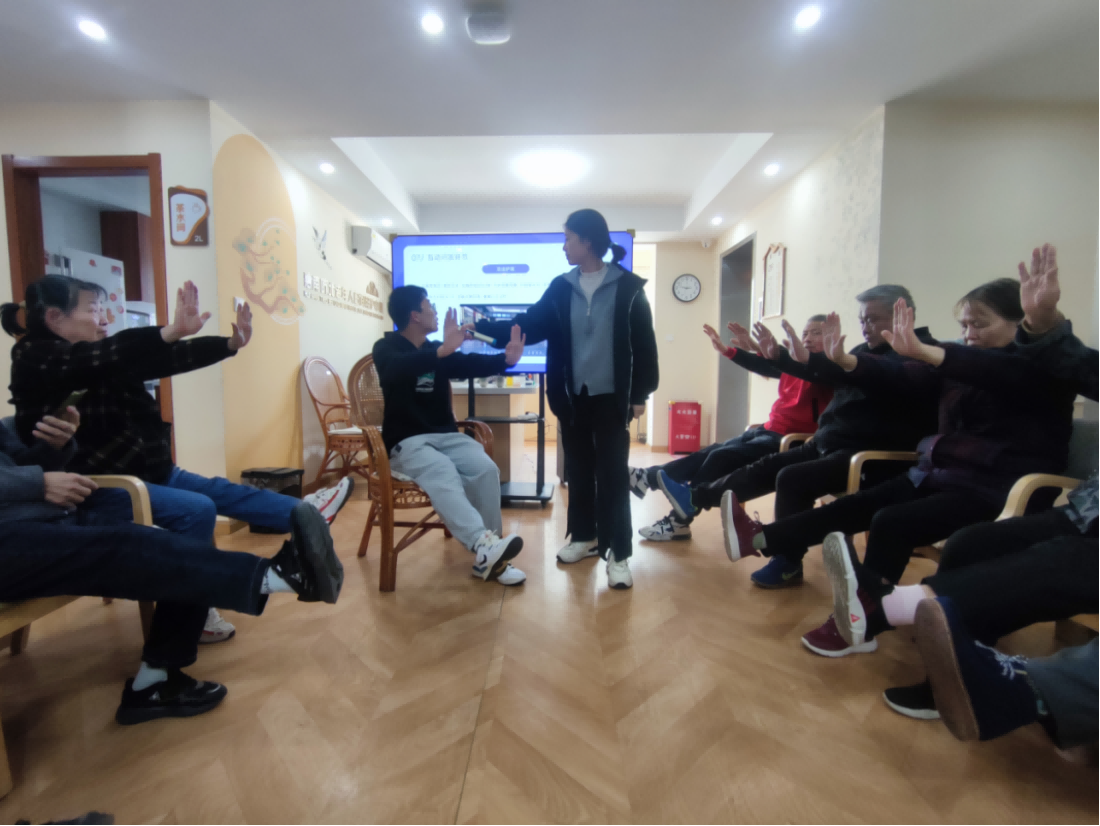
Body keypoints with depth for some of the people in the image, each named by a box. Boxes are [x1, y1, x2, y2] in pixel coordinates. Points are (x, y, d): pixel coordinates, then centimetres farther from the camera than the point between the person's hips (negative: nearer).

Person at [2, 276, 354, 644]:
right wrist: (172, 331, -50)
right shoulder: (36, 358, -15)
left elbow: (166, 360, 4)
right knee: (195, 510, -21)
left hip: (141, 470, 9)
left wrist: (231, 344, -3)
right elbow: (113, 354, -35)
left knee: (221, 490, 5)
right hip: (94, 489, -9)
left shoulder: (103, 360, 10)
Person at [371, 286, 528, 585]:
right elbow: (399, 370, -26)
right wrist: (442, 351, -41)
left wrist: (506, 358, -19)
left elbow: (471, 364, 0)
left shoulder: (439, 351, 17)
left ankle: (488, 556, -19)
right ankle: (483, 544, -49)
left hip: (446, 436, 5)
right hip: (406, 442, -5)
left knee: (485, 468, -22)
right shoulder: (386, 348, -1)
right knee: (443, 473, -35)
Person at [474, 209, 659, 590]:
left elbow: (644, 343, -4)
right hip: (573, 396, 4)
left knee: (612, 473, -3)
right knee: (578, 469, 12)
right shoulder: (561, 288, 8)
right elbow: (530, 325, 7)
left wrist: (641, 393, -7)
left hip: (611, 397, -4)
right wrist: (484, 326, -1)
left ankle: (618, 553, 6)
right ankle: (583, 536, 29)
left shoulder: (628, 286, -4)